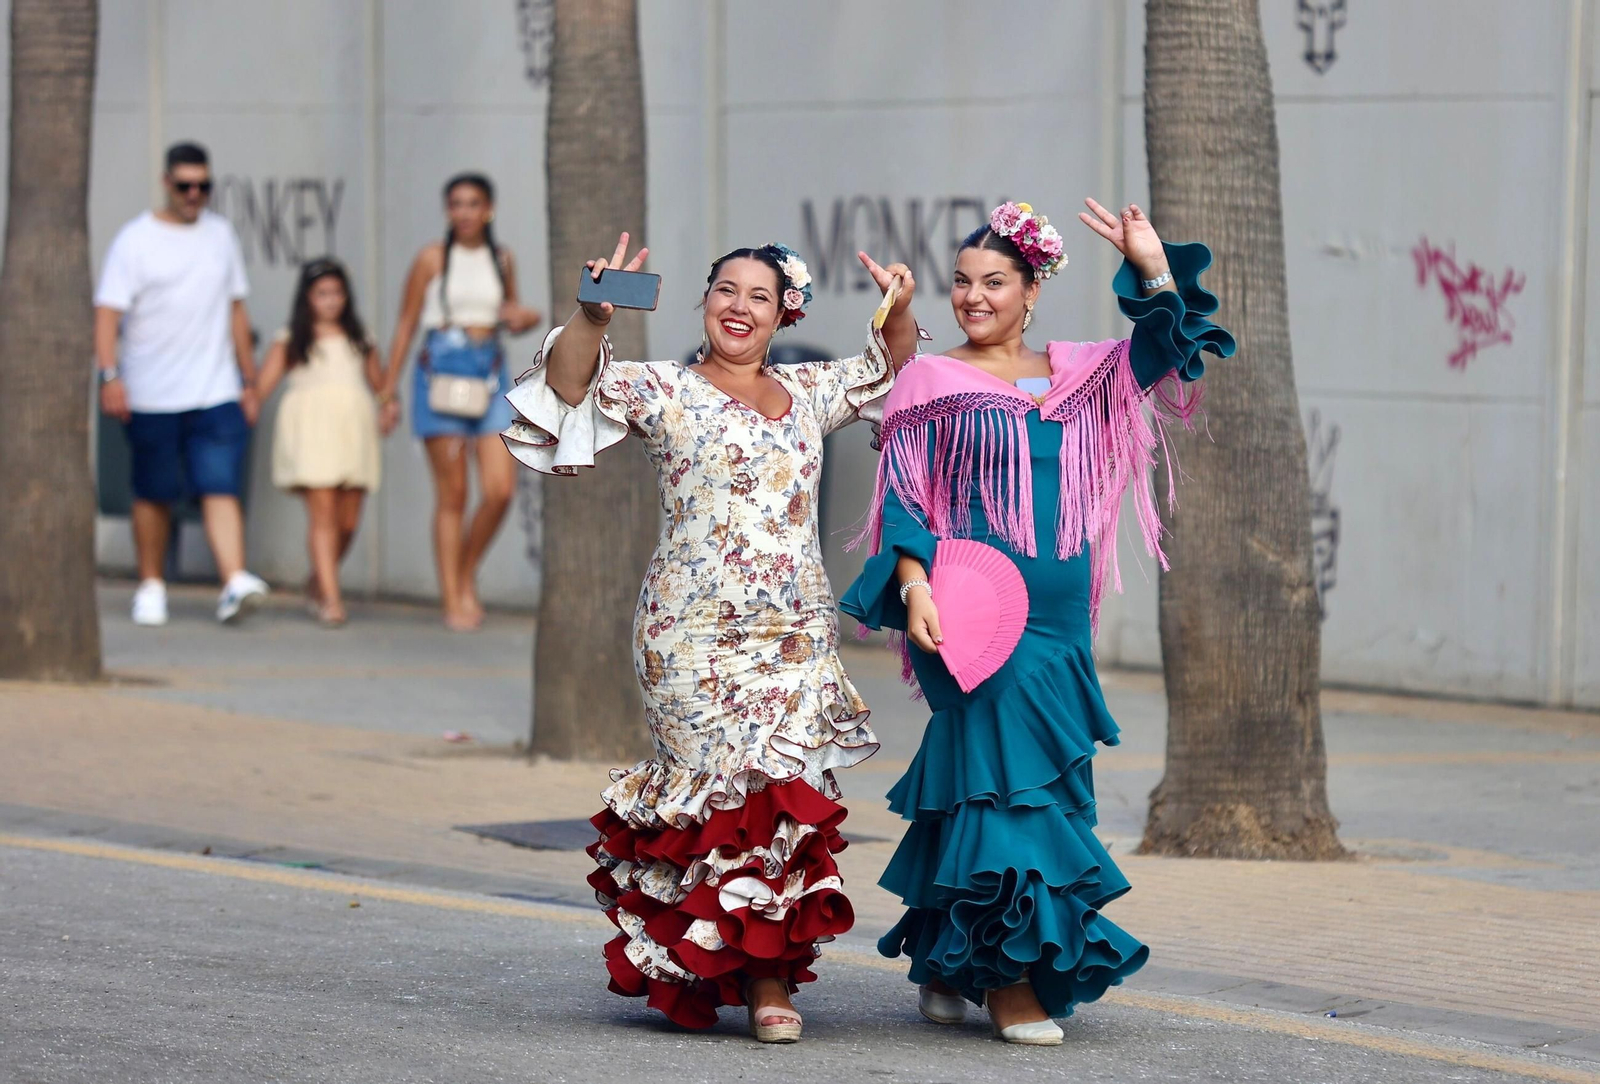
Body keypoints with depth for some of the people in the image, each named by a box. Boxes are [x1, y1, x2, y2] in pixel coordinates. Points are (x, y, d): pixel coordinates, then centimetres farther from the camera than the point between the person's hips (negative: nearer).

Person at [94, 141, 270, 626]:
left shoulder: (221, 235, 12)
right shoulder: (135, 240, -2)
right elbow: (107, 312, -8)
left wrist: (250, 381, 17)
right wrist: (110, 375, -20)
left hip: (217, 393, 2)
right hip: (152, 398, -2)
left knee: (221, 489, -10)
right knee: (153, 495, 6)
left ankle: (234, 581, -21)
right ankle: (151, 586, 19)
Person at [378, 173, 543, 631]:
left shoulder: (502, 260, 10)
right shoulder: (432, 258, 0)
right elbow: (406, 326, 3)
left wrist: (524, 319, -1)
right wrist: (388, 392, 1)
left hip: (491, 377, 3)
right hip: (442, 374, -3)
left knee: (500, 489, -7)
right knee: (452, 495, -2)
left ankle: (467, 575, 16)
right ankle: (453, 601, 3)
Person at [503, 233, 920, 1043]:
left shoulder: (807, 394, 16)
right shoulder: (663, 392, 2)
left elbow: (890, 369, 30)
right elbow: (571, 385, -11)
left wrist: (899, 309, 10)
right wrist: (593, 317, -28)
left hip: (798, 637, 4)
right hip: (696, 638, -4)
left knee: (792, 798, -1)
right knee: (740, 794, -9)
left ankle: (766, 967, 7)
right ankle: (762, 976, 1)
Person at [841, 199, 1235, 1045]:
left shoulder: (1076, 377, 15)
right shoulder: (931, 382, 3)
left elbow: (1164, 347, 10)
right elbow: (902, 498, -1)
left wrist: (1153, 267, -4)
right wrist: (915, 585, -14)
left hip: (1056, 614, 5)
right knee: (1008, 761, -14)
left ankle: (944, 959, 21)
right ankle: (1008, 975, -11)